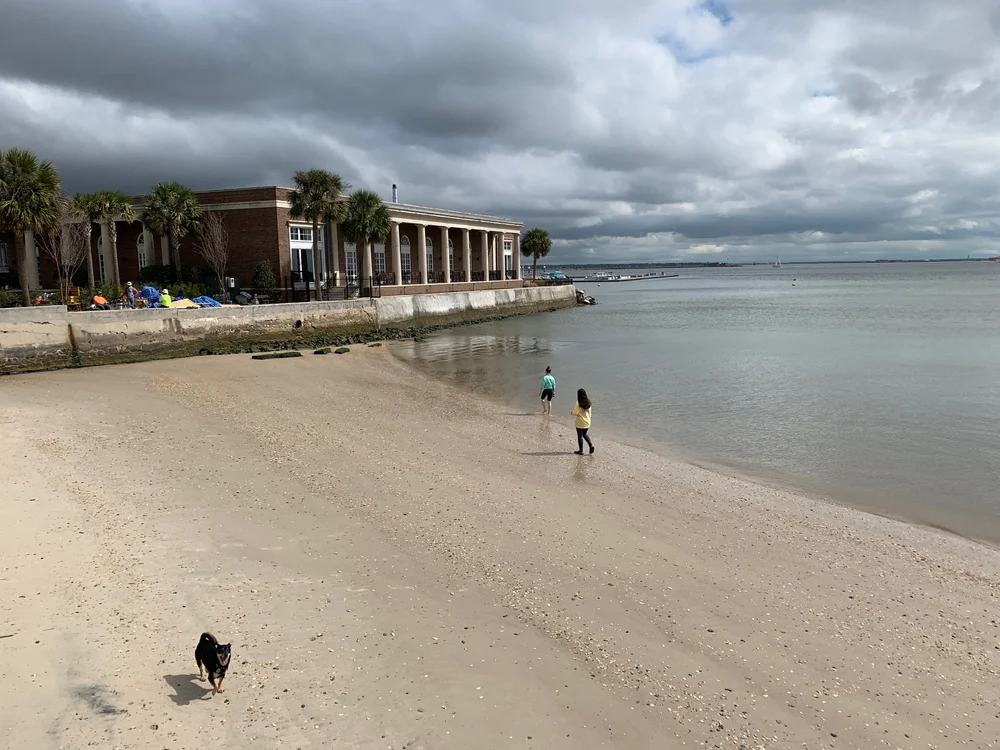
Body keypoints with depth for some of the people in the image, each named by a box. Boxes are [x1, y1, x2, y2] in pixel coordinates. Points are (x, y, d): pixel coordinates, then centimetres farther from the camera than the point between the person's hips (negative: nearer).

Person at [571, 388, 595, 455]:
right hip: (587, 423, 6)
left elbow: (575, 413, -18)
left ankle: (581, 450, 11)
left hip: (580, 423, -6)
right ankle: (591, 445, 5)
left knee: (580, 436, 6)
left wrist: (572, 412, 4)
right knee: (585, 434, 23)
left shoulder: (578, 403, -17)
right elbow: (589, 413, 9)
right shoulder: (588, 403, 1)